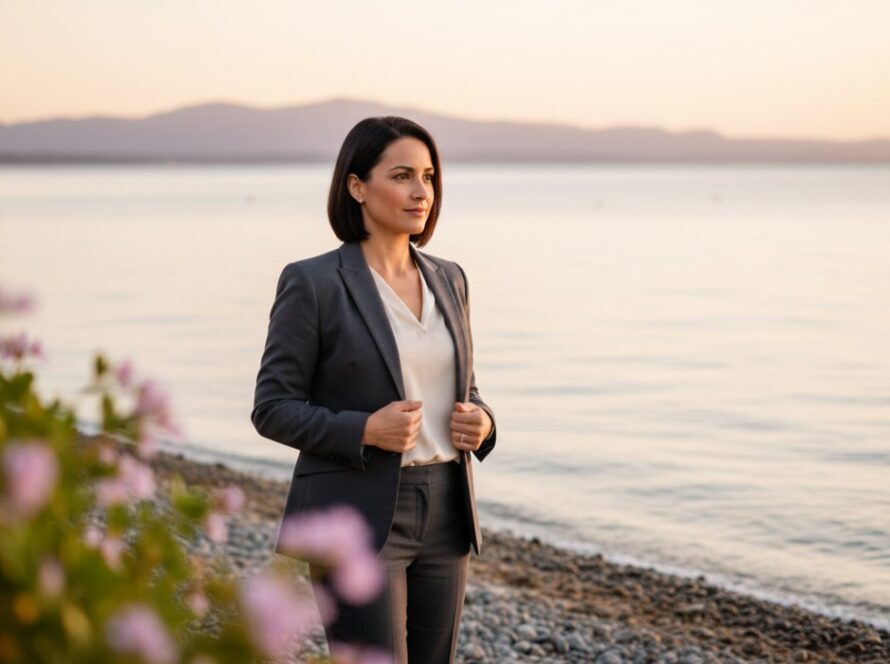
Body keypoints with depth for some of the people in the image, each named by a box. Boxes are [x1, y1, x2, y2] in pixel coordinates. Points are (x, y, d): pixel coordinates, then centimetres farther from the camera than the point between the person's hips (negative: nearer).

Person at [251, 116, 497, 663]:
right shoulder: (312, 283, -9)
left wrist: (479, 424, -6)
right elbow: (273, 409, -8)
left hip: (443, 517, 6)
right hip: (359, 521, -6)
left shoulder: (447, 279, 9)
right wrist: (365, 431, -22)